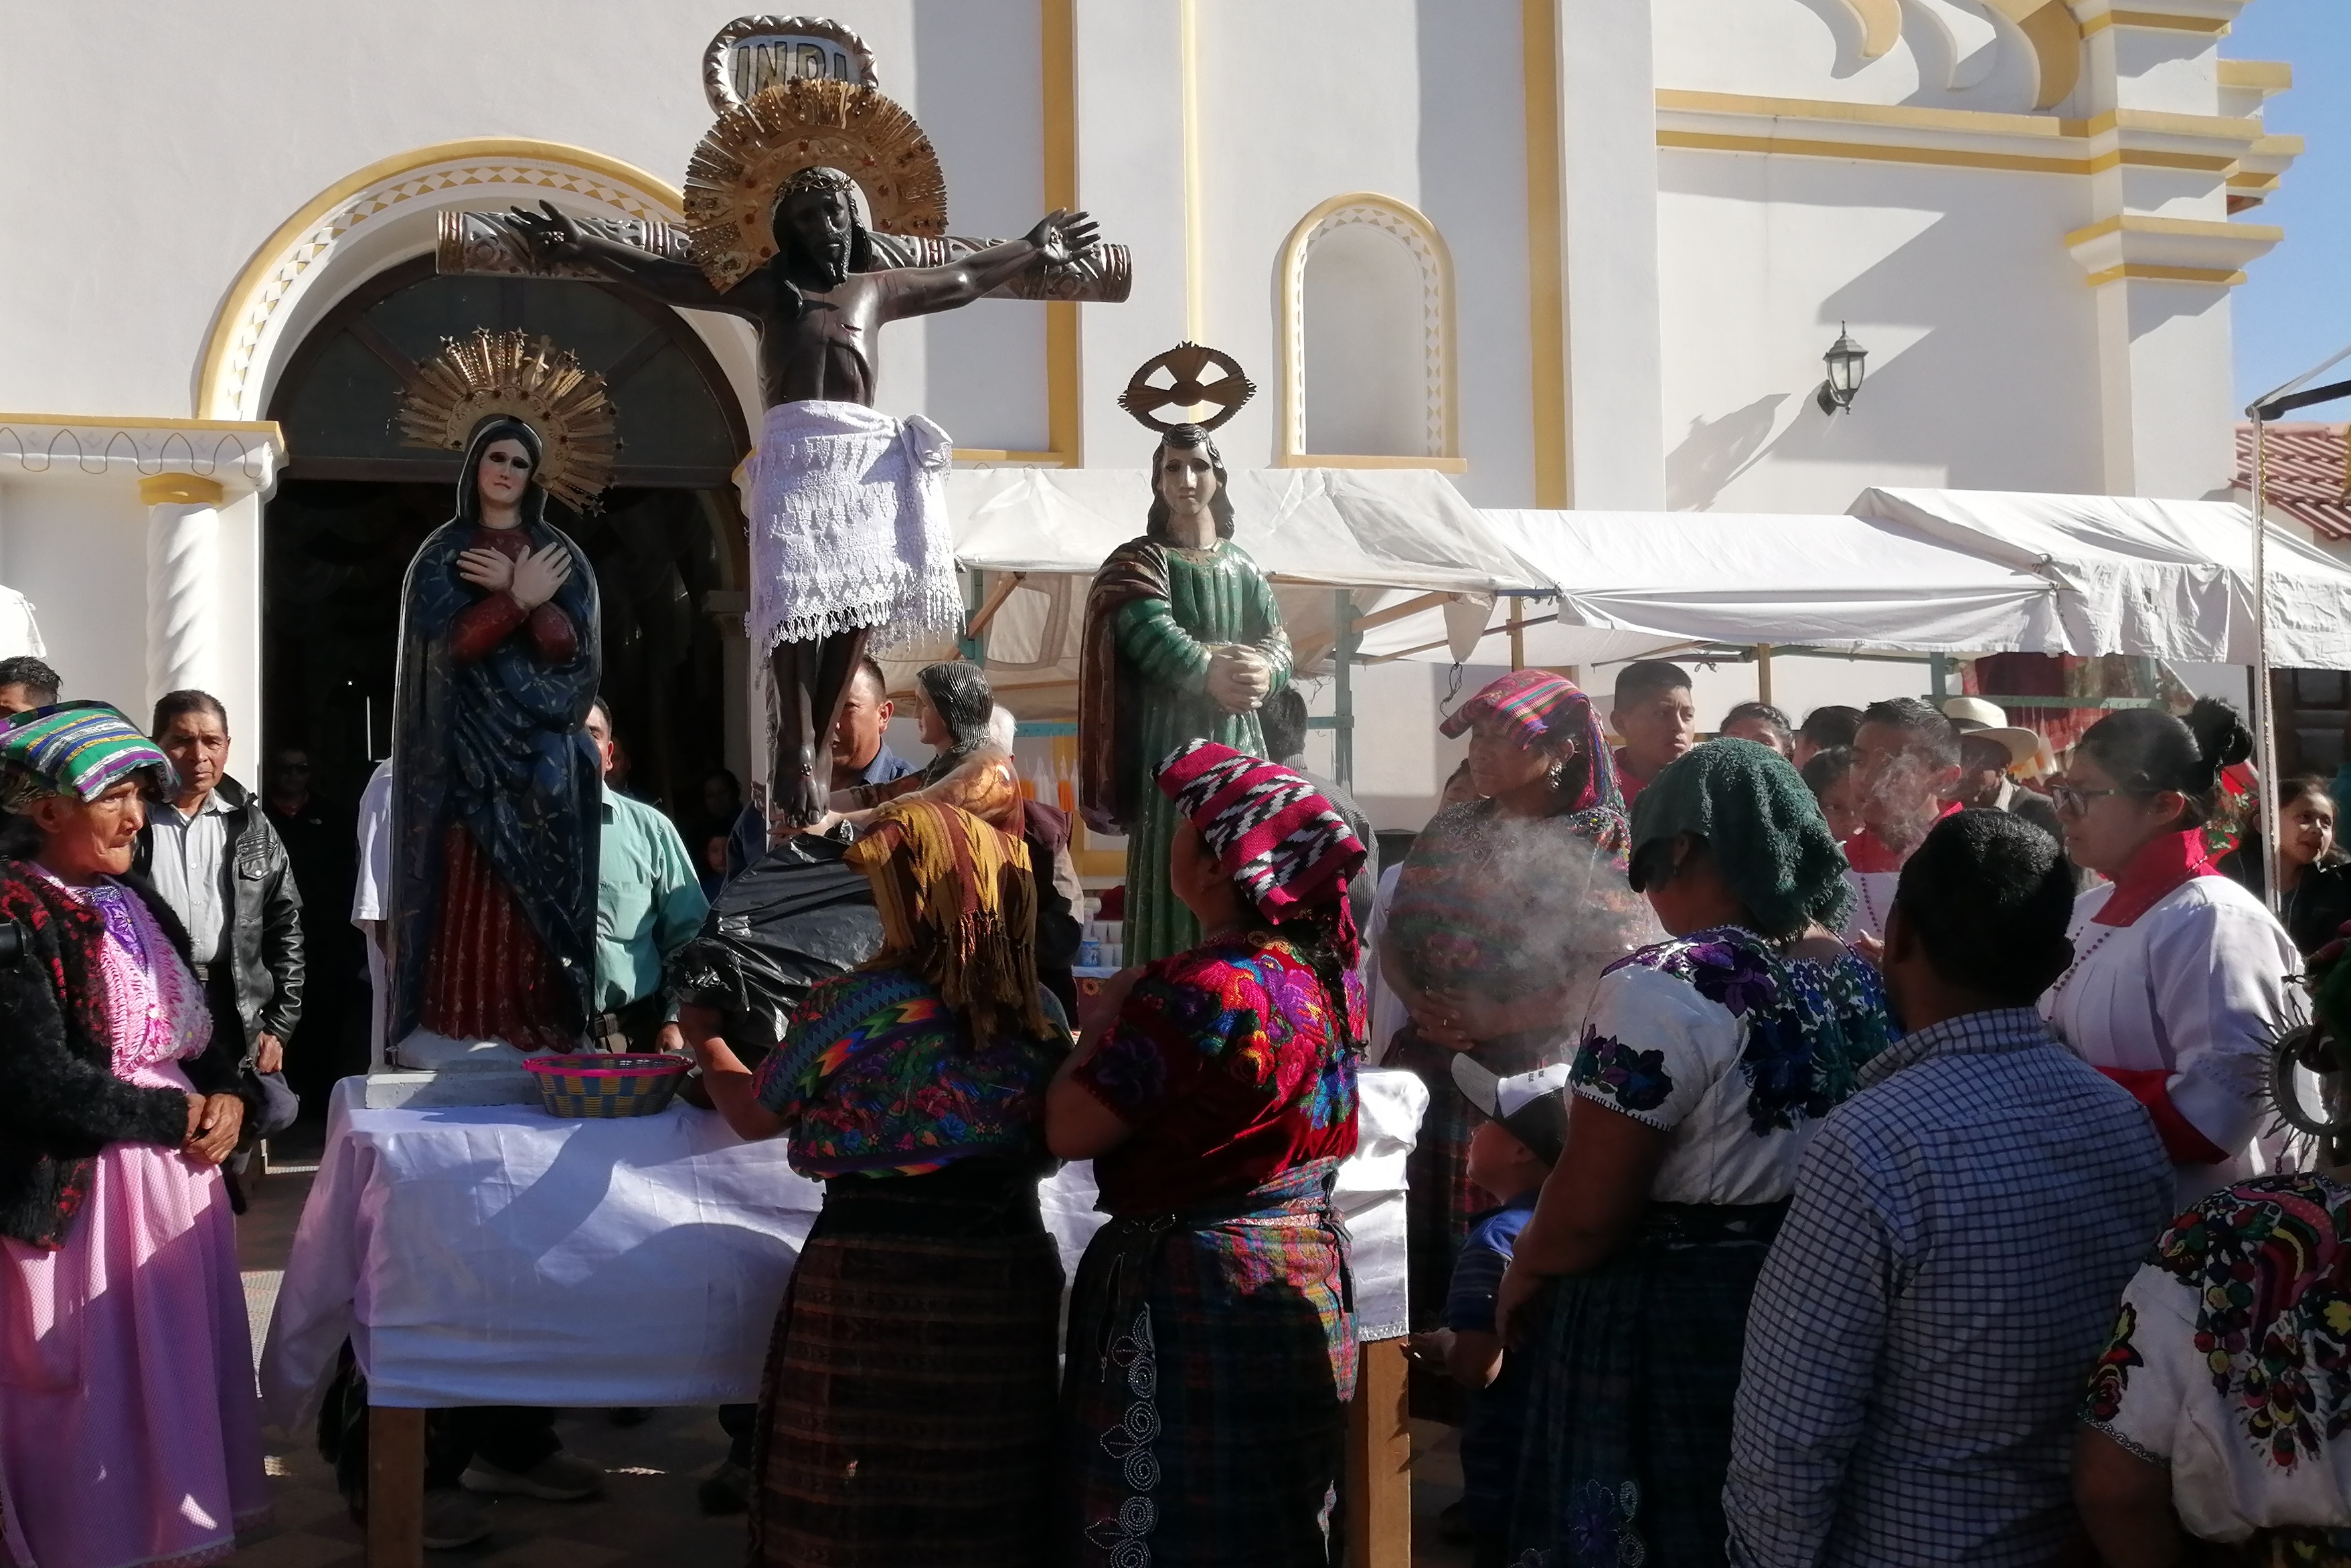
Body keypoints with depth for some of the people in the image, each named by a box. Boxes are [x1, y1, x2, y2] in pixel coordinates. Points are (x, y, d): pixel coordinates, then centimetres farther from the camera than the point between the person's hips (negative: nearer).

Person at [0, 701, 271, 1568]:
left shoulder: (138, 905, 14)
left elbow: (203, 1030, 19)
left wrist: (228, 1099, -2)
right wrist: (178, 1116, -11)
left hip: (178, 1172, 8)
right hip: (81, 1193, -8)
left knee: (184, 1373, 10)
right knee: (102, 1390, -1)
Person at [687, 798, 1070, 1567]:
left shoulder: (852, 1006, -10)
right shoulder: (1042, 1013, 0)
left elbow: (752, 1115, 4)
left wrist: (703, 1036, 23)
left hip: (876, 1280, -4)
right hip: (1013, 1276, 4)